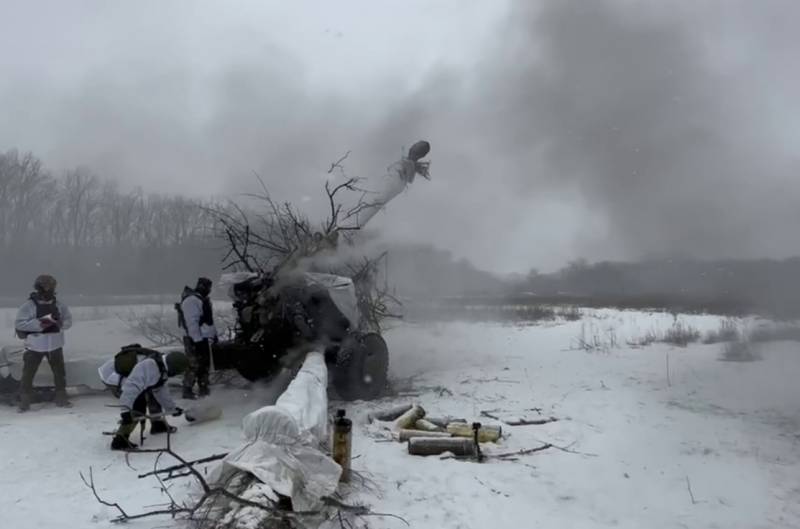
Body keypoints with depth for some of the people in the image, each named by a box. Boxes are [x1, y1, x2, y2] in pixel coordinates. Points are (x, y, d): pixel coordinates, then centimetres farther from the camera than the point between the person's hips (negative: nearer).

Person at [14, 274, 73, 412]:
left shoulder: (58, 305, 2)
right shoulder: (29, 305, -10)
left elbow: (68, 321, 6)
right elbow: (19, 323, -16)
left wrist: (59, 323, -16)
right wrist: (39, 323, -26)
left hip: (55, 345, 4)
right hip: (35, 346, -4)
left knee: (60, 372, 12)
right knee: (28, 374, 1)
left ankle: (61, 399, 25)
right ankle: (24, 403, 12)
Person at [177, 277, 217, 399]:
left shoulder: (204, 299, 14)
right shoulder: (191, 300, -17)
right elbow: (192, 322, -22)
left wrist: (214, 334, 18)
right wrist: (198, 340, -23)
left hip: (204, 338, 10)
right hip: (194, 340, -10)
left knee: (205, 365, 15)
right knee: (195, 366, -8)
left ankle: (203, 388, 24)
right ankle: (187, 390, 0)